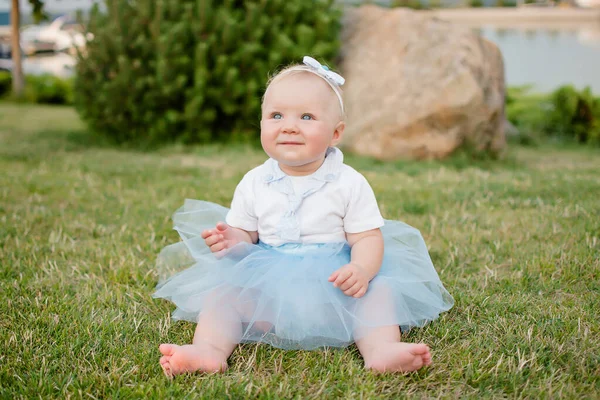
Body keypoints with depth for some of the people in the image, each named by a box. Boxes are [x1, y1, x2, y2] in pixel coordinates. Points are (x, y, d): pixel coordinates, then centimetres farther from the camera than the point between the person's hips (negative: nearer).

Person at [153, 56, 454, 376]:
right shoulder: (254, 184, 2)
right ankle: (210, 349, -34)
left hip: (332, 284, -2)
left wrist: (362, 269, -30)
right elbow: (245, 235, 9)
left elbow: (368, 238, -8)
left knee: (378, 291, -25)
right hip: (267, 286, 2)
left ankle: (381, 350, -42)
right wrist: (230, 240, -15)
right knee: (222, 292, -18)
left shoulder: (350, 184, -6)